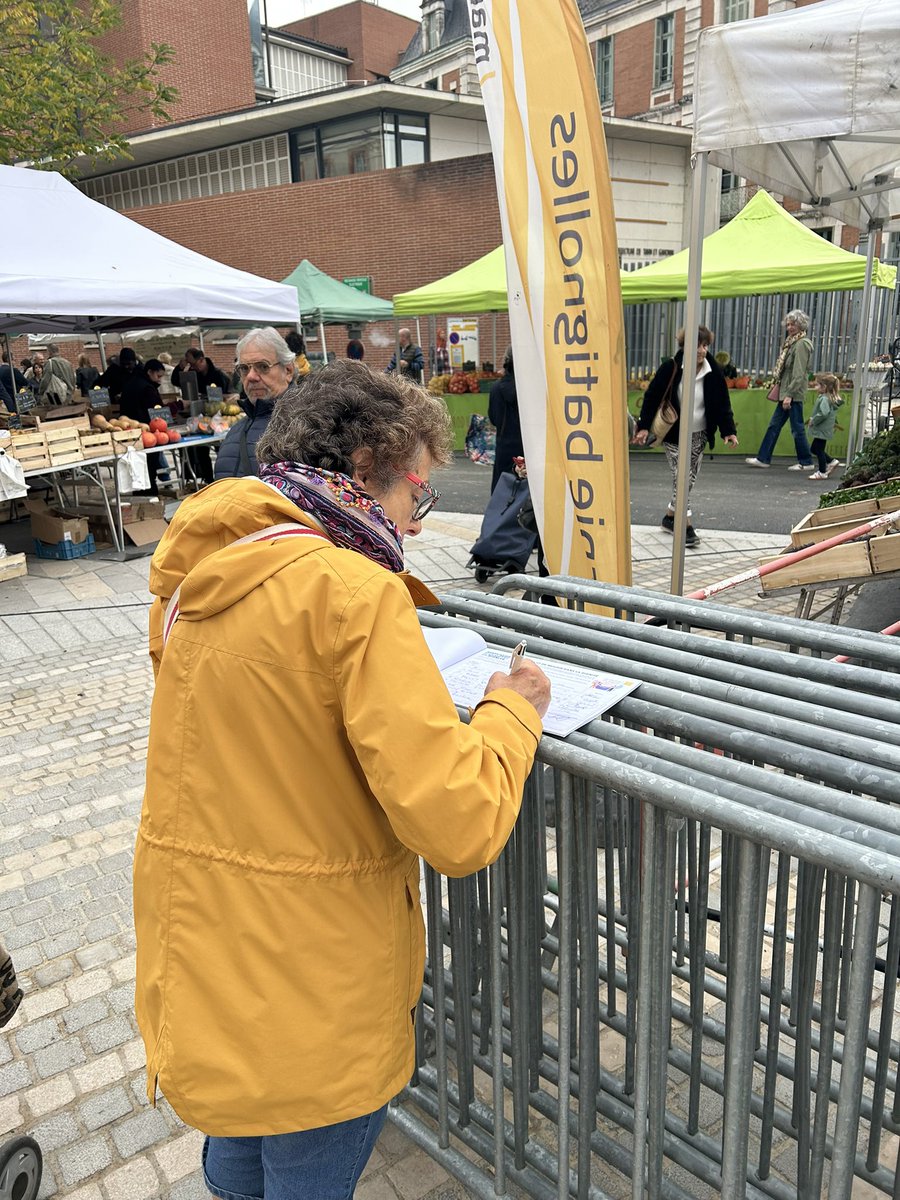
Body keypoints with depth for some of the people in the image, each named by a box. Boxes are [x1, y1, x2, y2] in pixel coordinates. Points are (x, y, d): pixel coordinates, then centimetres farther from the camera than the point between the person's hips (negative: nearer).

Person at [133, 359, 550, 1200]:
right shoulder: (353, 591, -25)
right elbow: (460, 826, -29)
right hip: (308, 989, -7)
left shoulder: (197, 573, 0)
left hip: (195, 967, 7)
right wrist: (512, 710, -11)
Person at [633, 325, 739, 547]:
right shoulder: (670, 368, -11)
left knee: (689, 480, 9)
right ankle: (687, 527, -7)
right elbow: (652, 397, -7)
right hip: (673, 434, -4)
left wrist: (728, 431, -6)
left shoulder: (714, 371, -2)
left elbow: (723, 403, 2)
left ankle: (670, 517, 28)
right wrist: (644, 427, -14)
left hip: (699, 435, 4)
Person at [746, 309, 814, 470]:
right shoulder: (792, 342, 15)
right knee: (774, 425, 10)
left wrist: (789, 395, -23)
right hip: (786, 393, 9)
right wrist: (785, 394, 16)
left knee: (797, 428, -1)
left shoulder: (802, 344, -13)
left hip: (793, 394, -9)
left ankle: (806, 462, 10)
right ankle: (763, 458, 16)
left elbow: (799, 373, -20)